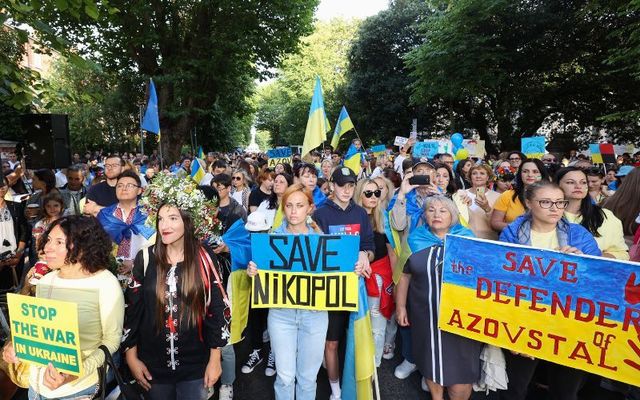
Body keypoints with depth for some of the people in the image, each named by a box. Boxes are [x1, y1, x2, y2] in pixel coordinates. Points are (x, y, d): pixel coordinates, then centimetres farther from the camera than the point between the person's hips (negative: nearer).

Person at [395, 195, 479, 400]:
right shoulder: (415, 240, 3)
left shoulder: (466, 239, -1)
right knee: (430, 358, 16)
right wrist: (400, 306, 5)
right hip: (425, 314, 2)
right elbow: (404, 275, 7)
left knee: (460, 365, 3)